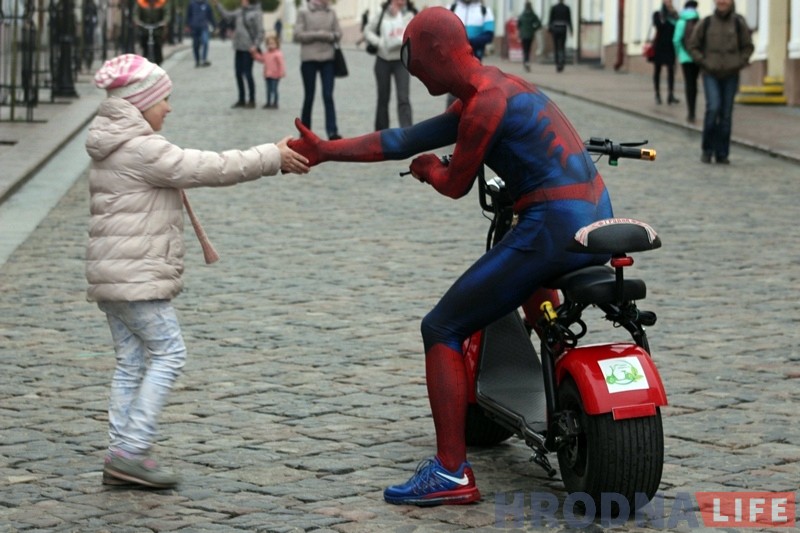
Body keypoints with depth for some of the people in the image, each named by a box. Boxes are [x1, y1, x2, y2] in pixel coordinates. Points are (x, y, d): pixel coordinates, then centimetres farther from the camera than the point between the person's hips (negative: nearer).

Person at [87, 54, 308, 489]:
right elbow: (212, 169, -15)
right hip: (136, 274, -10)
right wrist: (273, 158, -8)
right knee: (168, 353, -5)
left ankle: (121, 456, 10)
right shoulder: (142, 150, -15)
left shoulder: (114, 147, 17)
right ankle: (131, 451, -8)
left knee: (131, 362, 10)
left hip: (111, 274, 10)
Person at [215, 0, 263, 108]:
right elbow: (228, 15, 20)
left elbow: (260, 32, -12)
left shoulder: (256, 13, -10)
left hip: (248, 49, -7)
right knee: (238, 73, 9)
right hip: (239, 48, 7)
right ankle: (241, 100, 18)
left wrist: (255, 45, -19)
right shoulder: (240, 12, 11)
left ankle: (252, 100, 5)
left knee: (248, 74, -5)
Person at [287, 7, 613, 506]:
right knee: (531, 283, 41)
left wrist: (428, 169, 20)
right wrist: (325, 150, 18)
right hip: (598, 220, 10)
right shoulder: (498, 86, 18)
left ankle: (452, 473, -7)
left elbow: (456, 184, -3)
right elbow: (407, 139, 18)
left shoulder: (485, 105, -14)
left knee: (442, 329, -3)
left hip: (555, 231, -10)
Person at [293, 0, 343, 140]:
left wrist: (326, 35, -14)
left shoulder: (331, 13, 6)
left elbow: (338, 34, 5)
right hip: (309, 59, -2)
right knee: (309, 97, 7)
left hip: (328, 59, 2)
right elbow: (298, 35, -6)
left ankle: (332, 131, -10)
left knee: (328, 96, -5)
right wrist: (317, 35, -12)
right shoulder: (304, 13, -2)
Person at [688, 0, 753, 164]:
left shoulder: (738, 23, 2)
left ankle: (722, 153, 11)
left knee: (726, 114, 2)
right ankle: (707, 150, -2)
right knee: (713, 108, -16)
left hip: (731, 75, 1)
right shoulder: (706, 23, 1)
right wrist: (704, 63, -3)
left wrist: (739, 64, -2)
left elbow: (748, 46, 10)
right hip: (711, 75, -1)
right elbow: (693, 46, 8)